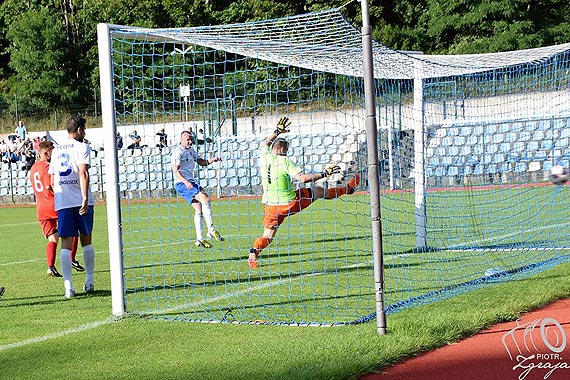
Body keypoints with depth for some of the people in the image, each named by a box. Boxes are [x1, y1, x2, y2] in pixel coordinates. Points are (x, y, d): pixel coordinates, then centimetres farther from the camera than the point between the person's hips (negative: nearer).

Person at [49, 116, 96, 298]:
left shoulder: (56, 151, 15)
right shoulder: (82, 147, -2)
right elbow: (83, 173, -15)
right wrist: (85, 198, -21)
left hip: (61, 202, 3)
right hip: (80, 201, -3)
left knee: (66, 243, -1)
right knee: (86, 240, 12)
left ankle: (68, 286, -11)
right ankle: (89, 282, 15)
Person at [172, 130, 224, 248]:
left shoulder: (190, 150, 16)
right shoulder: (177, 152, -11)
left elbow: (202, 162, 22)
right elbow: (176, 171, -18)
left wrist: (212, 160, 3)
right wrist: (186, 182, -32)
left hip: (191, 182, 9)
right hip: (181, 184, -9)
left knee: (199, 208, 3)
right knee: (205, 199, -23)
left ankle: (199, 239, 7)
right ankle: (211, 230, -21)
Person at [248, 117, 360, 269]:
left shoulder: (264, 157, -1)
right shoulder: (285, 162, -17)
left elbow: (266, 143, 23)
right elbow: (302, 178, -25)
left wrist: (277, 131, 30)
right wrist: (324, 173, -22)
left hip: (270, 205, 4)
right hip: (289, 203, -4)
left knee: (268, 236, 11)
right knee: (317, 191, 15)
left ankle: (254, 251, -17)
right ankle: (348, 189, 31)